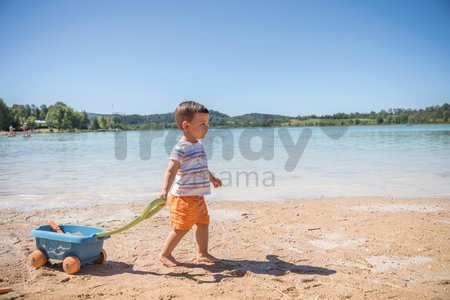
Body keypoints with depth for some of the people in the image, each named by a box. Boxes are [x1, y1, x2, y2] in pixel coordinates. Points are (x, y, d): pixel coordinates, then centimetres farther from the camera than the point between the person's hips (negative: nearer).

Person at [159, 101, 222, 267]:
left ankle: (202, 253, 31)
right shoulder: (180, 149, -20)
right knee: (181, 228, -1)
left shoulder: (198, 145, 10)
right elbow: (171, 170, -29)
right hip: (183, 197, -9)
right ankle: (165, 254, 18)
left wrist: (212, 178, 38)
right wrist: (165, 189, -43)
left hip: (197, 197, 9)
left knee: (203, 223, 15)